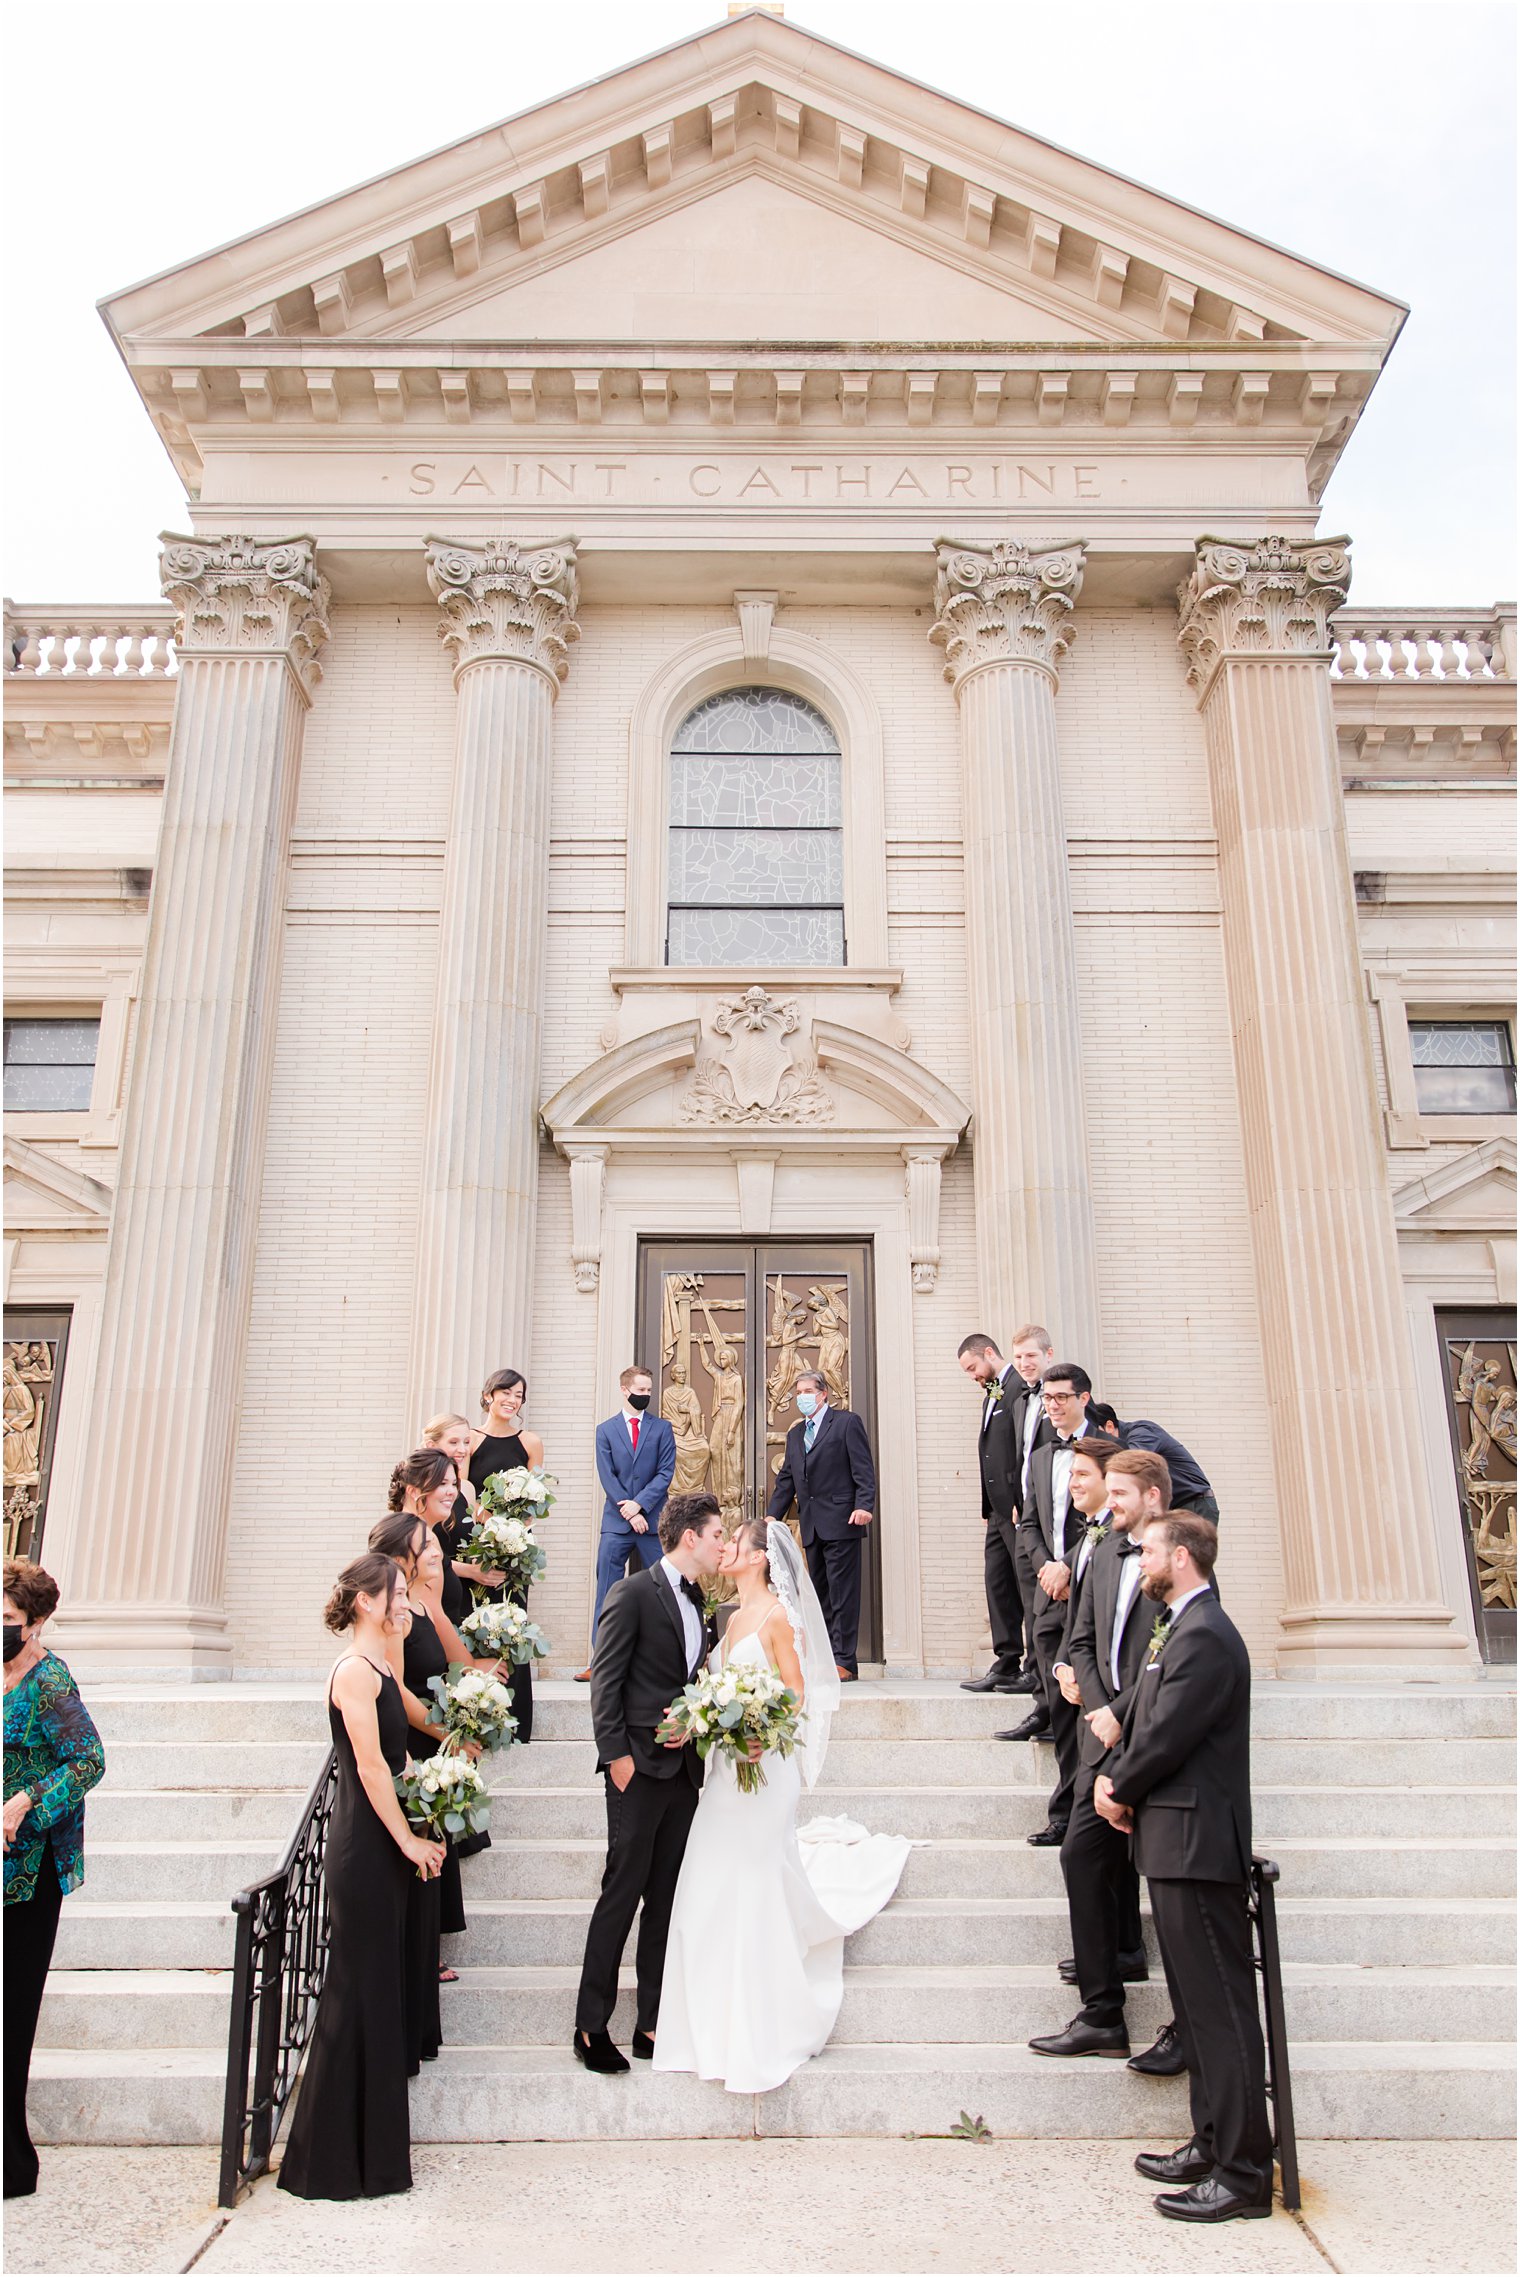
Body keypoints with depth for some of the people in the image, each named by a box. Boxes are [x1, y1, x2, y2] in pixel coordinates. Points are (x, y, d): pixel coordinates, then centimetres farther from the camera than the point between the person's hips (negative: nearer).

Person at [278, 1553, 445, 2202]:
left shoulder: (380, 1669, 12)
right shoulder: (355, 1670, -15)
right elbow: (370, 1766, -19)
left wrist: (416, 1837, 10)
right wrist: (409, 1840, -14)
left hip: (386, 1844, 9)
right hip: (365, 1846, -9)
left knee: (381, 1987, 15)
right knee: (359, 1987, 0)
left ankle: (370, 2151, 27)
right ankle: (334, 2157, 13)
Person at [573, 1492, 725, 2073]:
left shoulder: (696, 1601, 14)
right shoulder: (632, 1593, -9)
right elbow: (605, 1680, -11)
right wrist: (615, 1753, -15)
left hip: (683, 1768, 7)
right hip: (641, 1766, -7)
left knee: (666, 1900, 10)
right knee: (622, 1892, -2)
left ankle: (652, 2026, 17)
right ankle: (591, 2027, 9)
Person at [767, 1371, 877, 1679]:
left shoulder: (846, 1422, 0)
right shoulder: (795, 1434, 21)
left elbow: (863, 1469, -7)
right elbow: (786, 1480, 20)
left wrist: (864, 1505, -19)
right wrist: (772, 1514, 9)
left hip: (841, 1523, -7)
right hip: (812, 1527, 7)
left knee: (842, 1593, -7)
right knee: (821, 1594, 9)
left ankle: (845, 1661, -6)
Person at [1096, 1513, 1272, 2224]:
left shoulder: (1204, 1636, -18)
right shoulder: (1181, 1629, 15)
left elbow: (1166, 1738, -21)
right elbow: (1144, 1725, 17)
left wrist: (1121, 1789, -5)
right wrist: (1114, 1777, 1)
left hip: (1196, 1844, -11)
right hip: (1178, 1844, 11)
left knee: (1220, 2008, -3)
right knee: (1197, 2005, 17)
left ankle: (1243, 2174, 5)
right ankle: (1214, 2144, 27)